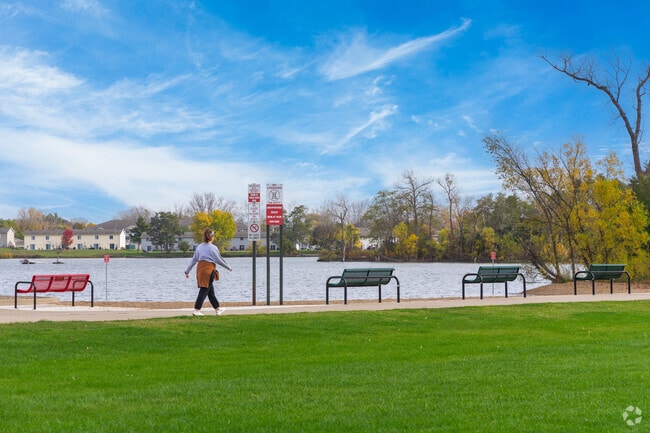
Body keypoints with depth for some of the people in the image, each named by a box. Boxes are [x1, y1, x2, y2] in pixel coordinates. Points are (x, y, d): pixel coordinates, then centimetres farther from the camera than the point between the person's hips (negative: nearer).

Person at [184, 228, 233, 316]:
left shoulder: (199, 247, 10)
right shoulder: (213, 248, -8)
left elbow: (193, 260, 11)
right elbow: (219, 260, -3)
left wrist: (187, 271, 14)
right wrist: (229, 267, 10)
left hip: (200, 269, 7)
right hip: (209, 270, -7)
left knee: (211, 291, 15)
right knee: (204, 291, -5)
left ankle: (217, 309, 25)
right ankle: (196, 310, -9)